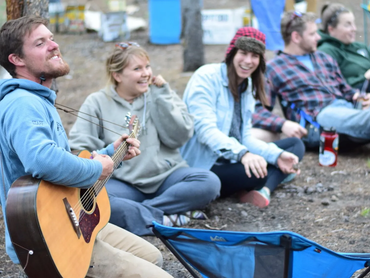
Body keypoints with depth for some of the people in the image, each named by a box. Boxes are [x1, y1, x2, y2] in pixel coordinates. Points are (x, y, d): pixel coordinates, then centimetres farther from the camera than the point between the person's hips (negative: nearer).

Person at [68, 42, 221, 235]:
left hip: (166, 176, 2)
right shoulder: (97, 103, 3)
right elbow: (79, 148, -3)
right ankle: (164, 220, -29)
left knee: (210, 182, -24)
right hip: (123, 182, -2)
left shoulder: (161, 95, 9)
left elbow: (179, 137, -3)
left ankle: (132, 212, -23)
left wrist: (160, 95, -7)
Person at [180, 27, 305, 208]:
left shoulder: (248, 86, 12)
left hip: (233, 160, 10)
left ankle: (263, 189, -20)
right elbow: (206, 130, -25)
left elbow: (245, 137, 6)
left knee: (296, 145, 3)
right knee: (257, 173, -36)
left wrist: (277, 156, -11)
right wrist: (243, 154, -39)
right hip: (205, 165, -10)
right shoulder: (207, 77, -13)